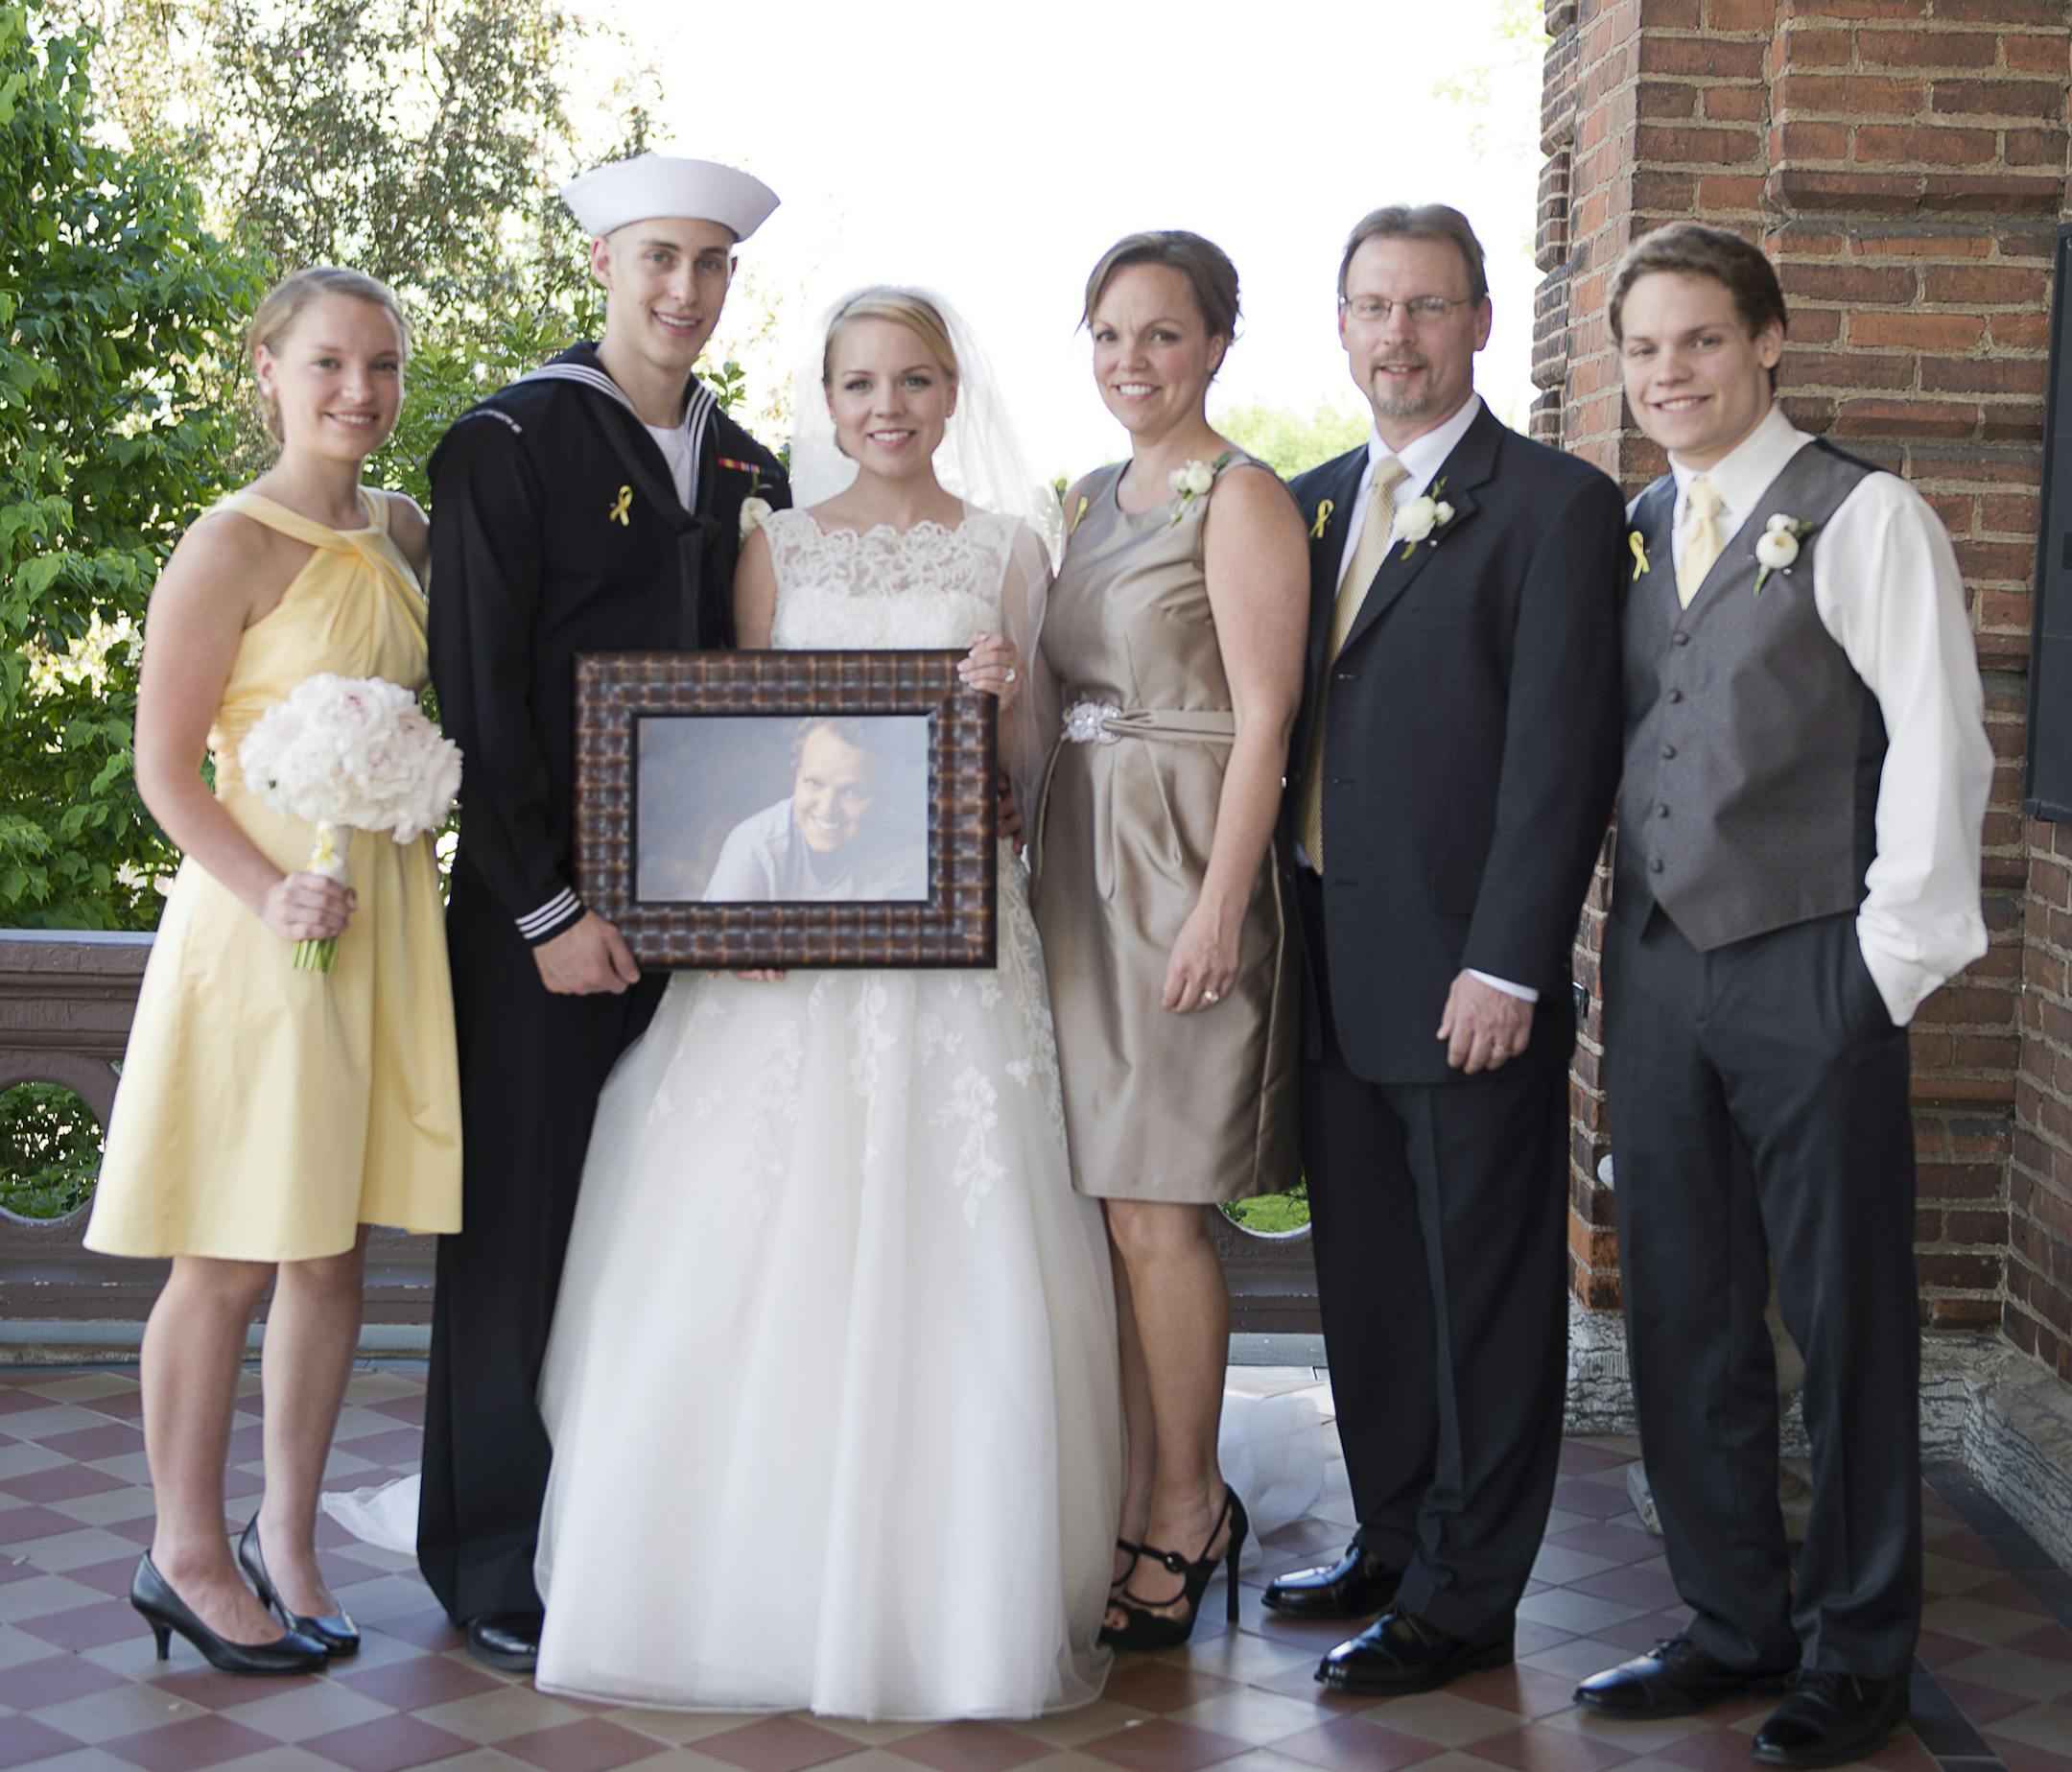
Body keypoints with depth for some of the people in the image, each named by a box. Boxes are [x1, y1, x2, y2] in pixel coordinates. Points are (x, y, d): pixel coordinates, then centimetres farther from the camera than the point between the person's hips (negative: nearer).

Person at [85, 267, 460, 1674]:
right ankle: (186, 1553, 17)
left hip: (385, 913, 6)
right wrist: (271, 893, -23)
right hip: (260, 920, -6)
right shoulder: (234, 548, -11)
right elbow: (164, 769, -10)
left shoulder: (406, 533, 9)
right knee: (229, 1260, 2)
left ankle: (286, 1538, 24)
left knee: (337, 1245, 11)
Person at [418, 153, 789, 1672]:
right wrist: (548, 910, -12)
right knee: (530, 1225, 2)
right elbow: (479, 695, -9)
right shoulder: (510, 445, -4)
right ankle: (503, 1568, 14)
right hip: (546, 909, -5)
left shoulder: (751, 469, 13)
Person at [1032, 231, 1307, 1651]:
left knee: (1157, 1207, -4)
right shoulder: (1088, 503, 17)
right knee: (1110, 1203, 9)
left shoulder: (1243, 497, -7)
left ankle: (1183, 1519, 9)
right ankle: (1147, 1504, 20)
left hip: (1184, 870, -7)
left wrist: (1218, 907, -18)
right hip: (1082, 867, 7)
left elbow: (1265, 718, -13)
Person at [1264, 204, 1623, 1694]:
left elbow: (1562, 757, -12)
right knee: (1365, 1277, 16)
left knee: (1484, 1287, 4)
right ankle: (1393, 1541, 31)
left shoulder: (1555, 505, -7)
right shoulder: (1314, 503, 14)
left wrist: (1506, 967, -17)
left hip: (1466, 974, -7)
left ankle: (1466, 1595, 15)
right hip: (1335, 968, 7)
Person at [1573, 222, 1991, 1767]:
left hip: (1812, 971, -6)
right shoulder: (1635, 531, 13)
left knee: (1847, 1319, 3)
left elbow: (1938, 744, -9)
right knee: (1685, 1318, 11)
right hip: (1655, 966, 6)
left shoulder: (1863, 516, -5)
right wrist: (1626, 926, 7)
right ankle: (1736, 1626, 25)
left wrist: (1893, 959, -11)